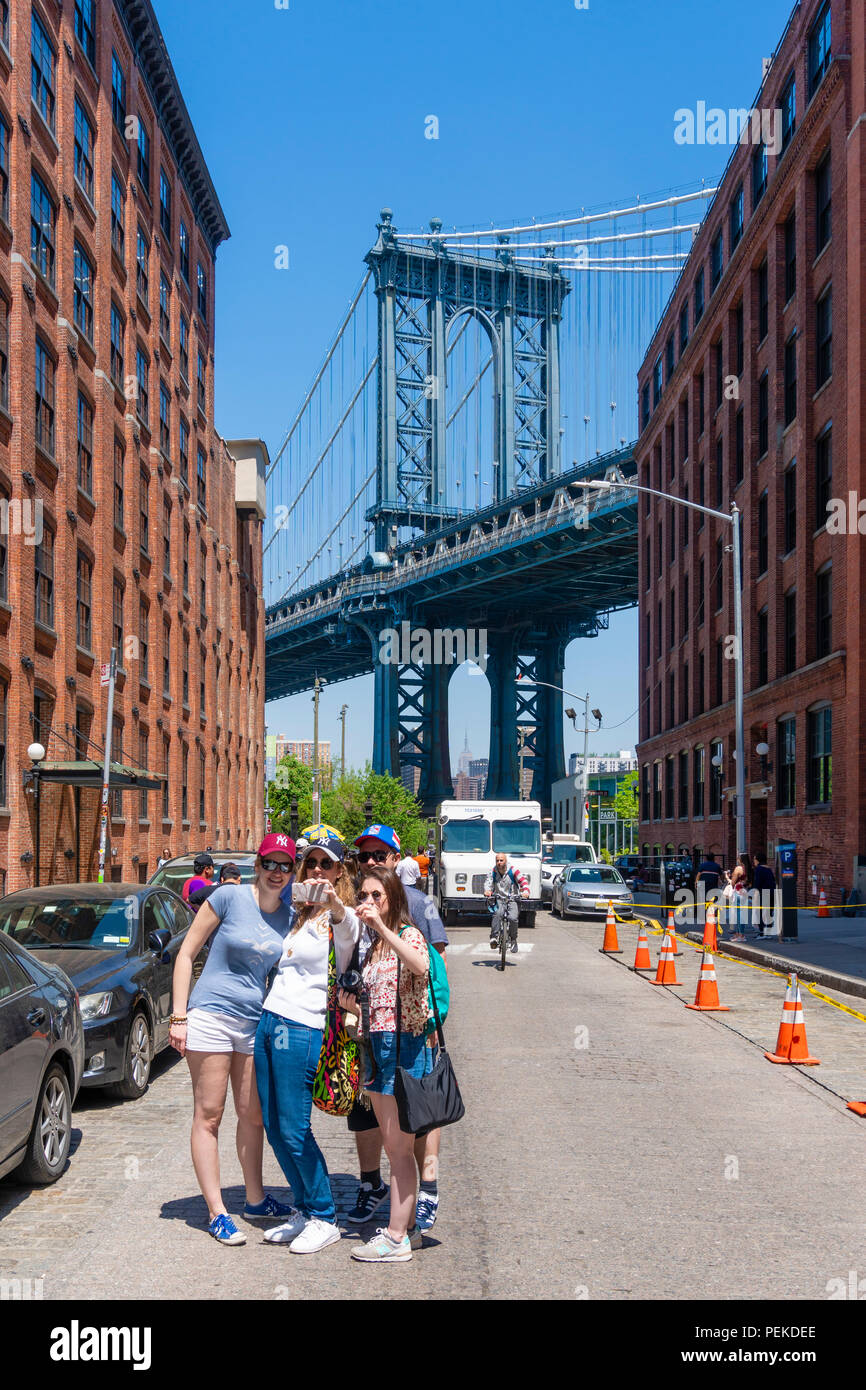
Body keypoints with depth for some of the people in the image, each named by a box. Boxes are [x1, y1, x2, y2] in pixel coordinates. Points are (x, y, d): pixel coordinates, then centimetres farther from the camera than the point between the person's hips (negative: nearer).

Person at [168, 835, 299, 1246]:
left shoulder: (291, 917, 4)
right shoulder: (229, 897, -9)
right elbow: (186, 953, -7)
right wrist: (178, 1017, -10)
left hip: (258, 1022, 5)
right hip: (212, 1013, -5)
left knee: (252, 1115, 14)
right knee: (208, 1115, 0)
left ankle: (255, 1200, 28)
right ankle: (217, 1213, 6)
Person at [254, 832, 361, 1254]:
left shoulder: (343, 916, -6)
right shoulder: (298, 912, 18)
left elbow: (350, 929, -32)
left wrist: (335, 904, -51)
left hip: (302, 1028, -8)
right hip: (270, 1020, 8)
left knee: (293, 1129, -7)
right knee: (273, 1126, 8)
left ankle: (324, 1219, 7)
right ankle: (305, 1211, 21)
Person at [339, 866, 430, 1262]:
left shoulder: (408, 935, -8)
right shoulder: (372, 947, 16)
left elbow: (421, 966, -33)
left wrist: (381, 926, -36)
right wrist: (353, 1005, 3)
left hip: (404, 1044, -8)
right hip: (377, 1045, 9)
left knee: (399, 1147, -4)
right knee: (393, 1146, 12)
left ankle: (396, 1237, 0)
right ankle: (407, 1226, 20)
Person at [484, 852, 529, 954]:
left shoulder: (513, 871, -6)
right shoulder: (493, 872, 2)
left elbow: (523, 881, -14)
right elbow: (488, 882, -12)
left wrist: (525, 891, -36)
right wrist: (487, 891, -36)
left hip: (512, 900, -1)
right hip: (499, 900, 1)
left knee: (512, 918, -24)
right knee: (498, 914, -31)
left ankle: (513, 939, 0)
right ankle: (494, 937, -35)